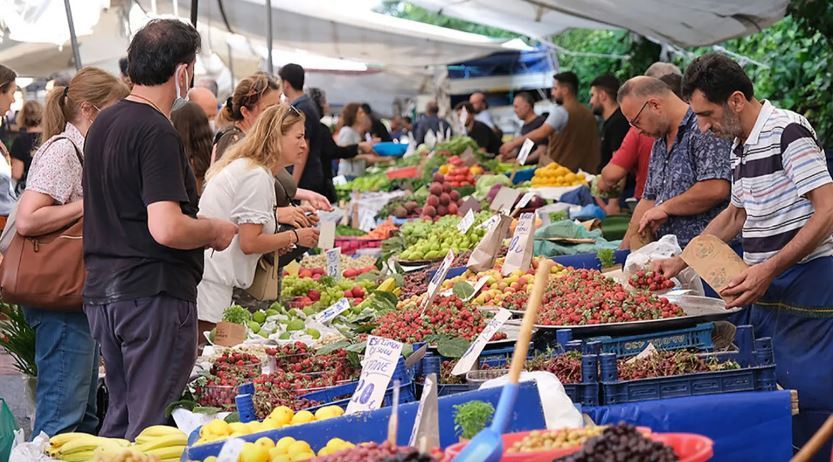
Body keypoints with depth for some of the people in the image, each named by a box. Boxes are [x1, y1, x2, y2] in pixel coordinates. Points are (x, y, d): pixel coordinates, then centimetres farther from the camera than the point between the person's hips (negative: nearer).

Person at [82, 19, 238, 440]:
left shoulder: (102, 125, 12)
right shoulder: (157, 133, -17)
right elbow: (167, 229, -26)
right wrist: (216, 230, -7)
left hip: (101, 292, 9)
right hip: (152, 294, -9)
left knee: (121, 417, 18)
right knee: (154, 424, -2)